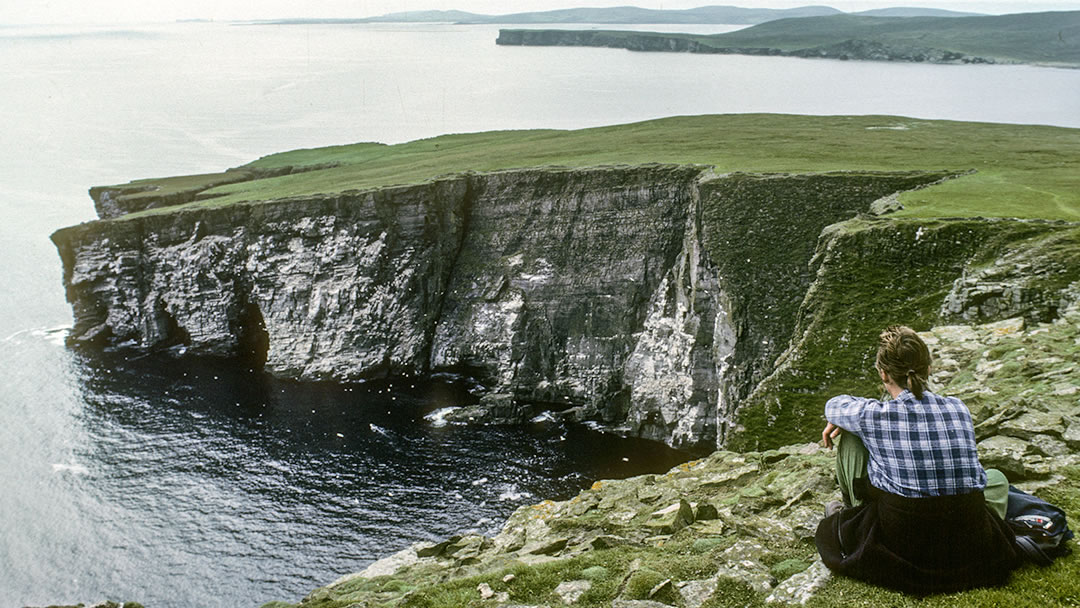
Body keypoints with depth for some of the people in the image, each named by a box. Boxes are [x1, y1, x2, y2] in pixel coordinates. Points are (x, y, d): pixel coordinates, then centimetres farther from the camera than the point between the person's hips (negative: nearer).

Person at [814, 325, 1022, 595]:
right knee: (997, 479, 33)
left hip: (900, 550, -2)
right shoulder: (959, 409, -2)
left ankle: (852, 513, 35)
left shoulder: (873, 416, -13)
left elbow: (834, 405, 10)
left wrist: (842, 419, 32)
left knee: (849, 437, 13)